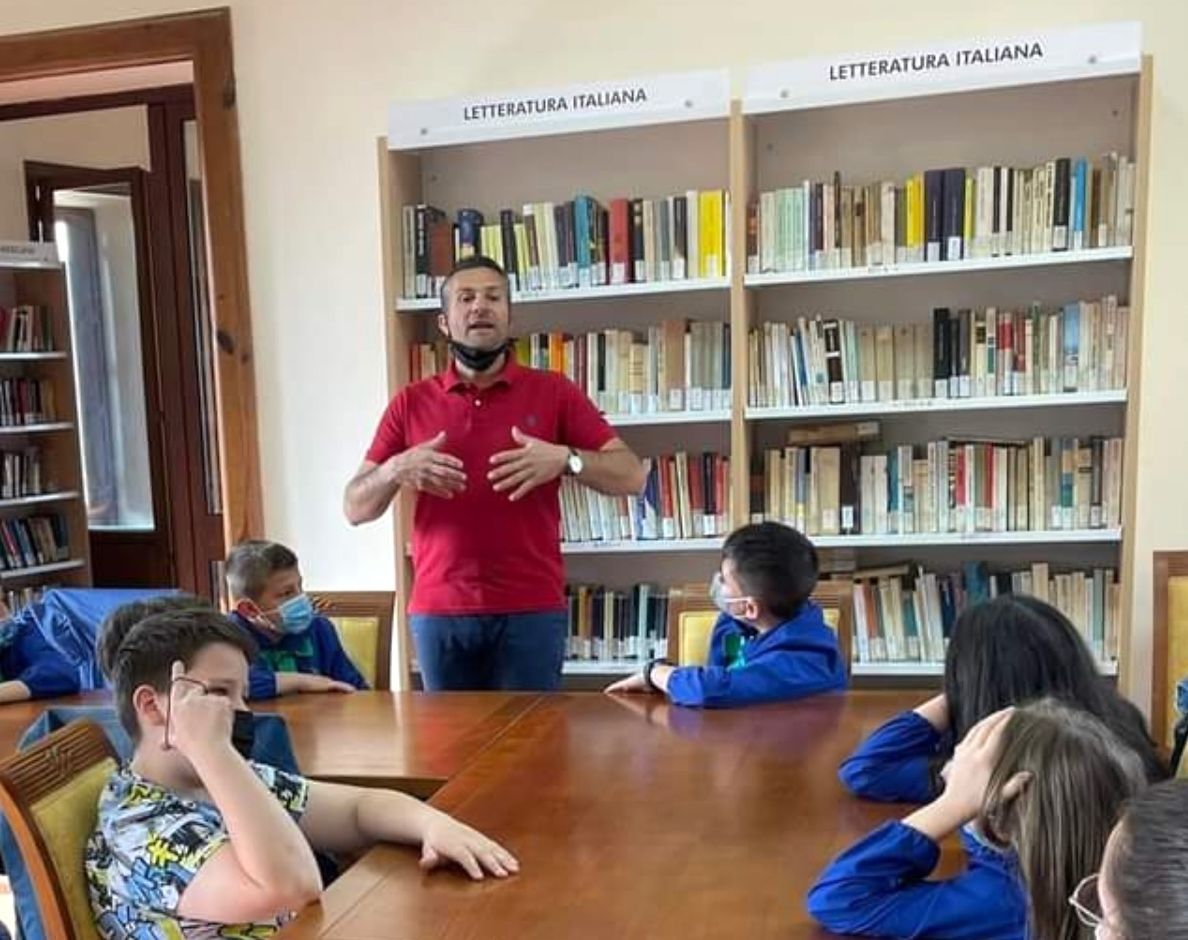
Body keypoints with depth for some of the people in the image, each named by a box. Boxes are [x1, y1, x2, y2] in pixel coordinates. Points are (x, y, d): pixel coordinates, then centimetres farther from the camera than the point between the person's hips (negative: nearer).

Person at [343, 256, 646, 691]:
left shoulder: (553, 392, 3)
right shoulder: (410, 403, 7)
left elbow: (632, 476, -1)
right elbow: (354, 508, 7)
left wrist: (565, 459, -18)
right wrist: (394, 471, -14)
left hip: (531, 611, -1)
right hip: (438, 612, 2)